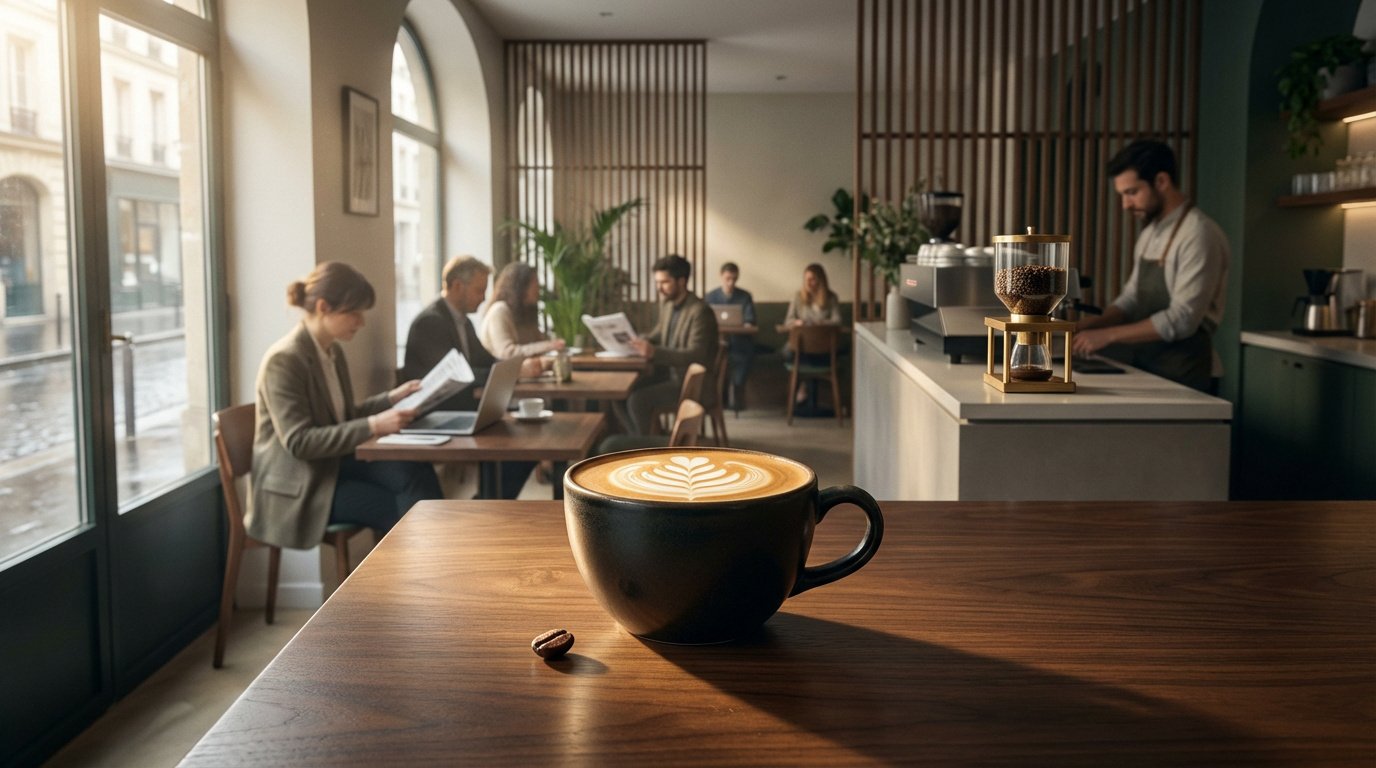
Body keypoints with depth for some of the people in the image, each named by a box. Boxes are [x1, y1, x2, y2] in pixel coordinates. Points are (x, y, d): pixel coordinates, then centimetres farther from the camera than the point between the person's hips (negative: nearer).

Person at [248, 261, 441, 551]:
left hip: (333, 462, 7)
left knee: (419, 475, -20)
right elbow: (299, 441, -24)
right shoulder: (284, 360, -18)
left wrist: (392, 398, 3)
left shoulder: (333, 351, 9)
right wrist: (372, 426, -30)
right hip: (296, 486, -7)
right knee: (400, 509, -18)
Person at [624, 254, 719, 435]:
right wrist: (640, 341, -1)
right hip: (669, 373, 9)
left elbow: (695, 356, -28)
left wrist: (655, 353, -37)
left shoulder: (700, 312, -20)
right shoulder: (667, 302, 7)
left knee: (638, 400, -23)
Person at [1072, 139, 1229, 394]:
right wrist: (1095, 323, -5)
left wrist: (1108, 335, -20)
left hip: (1183, 378, -7)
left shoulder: (1199, 234, -15)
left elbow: (1181, 319, -21)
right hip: (1147, 371, 7)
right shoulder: (1149, 234, 10)